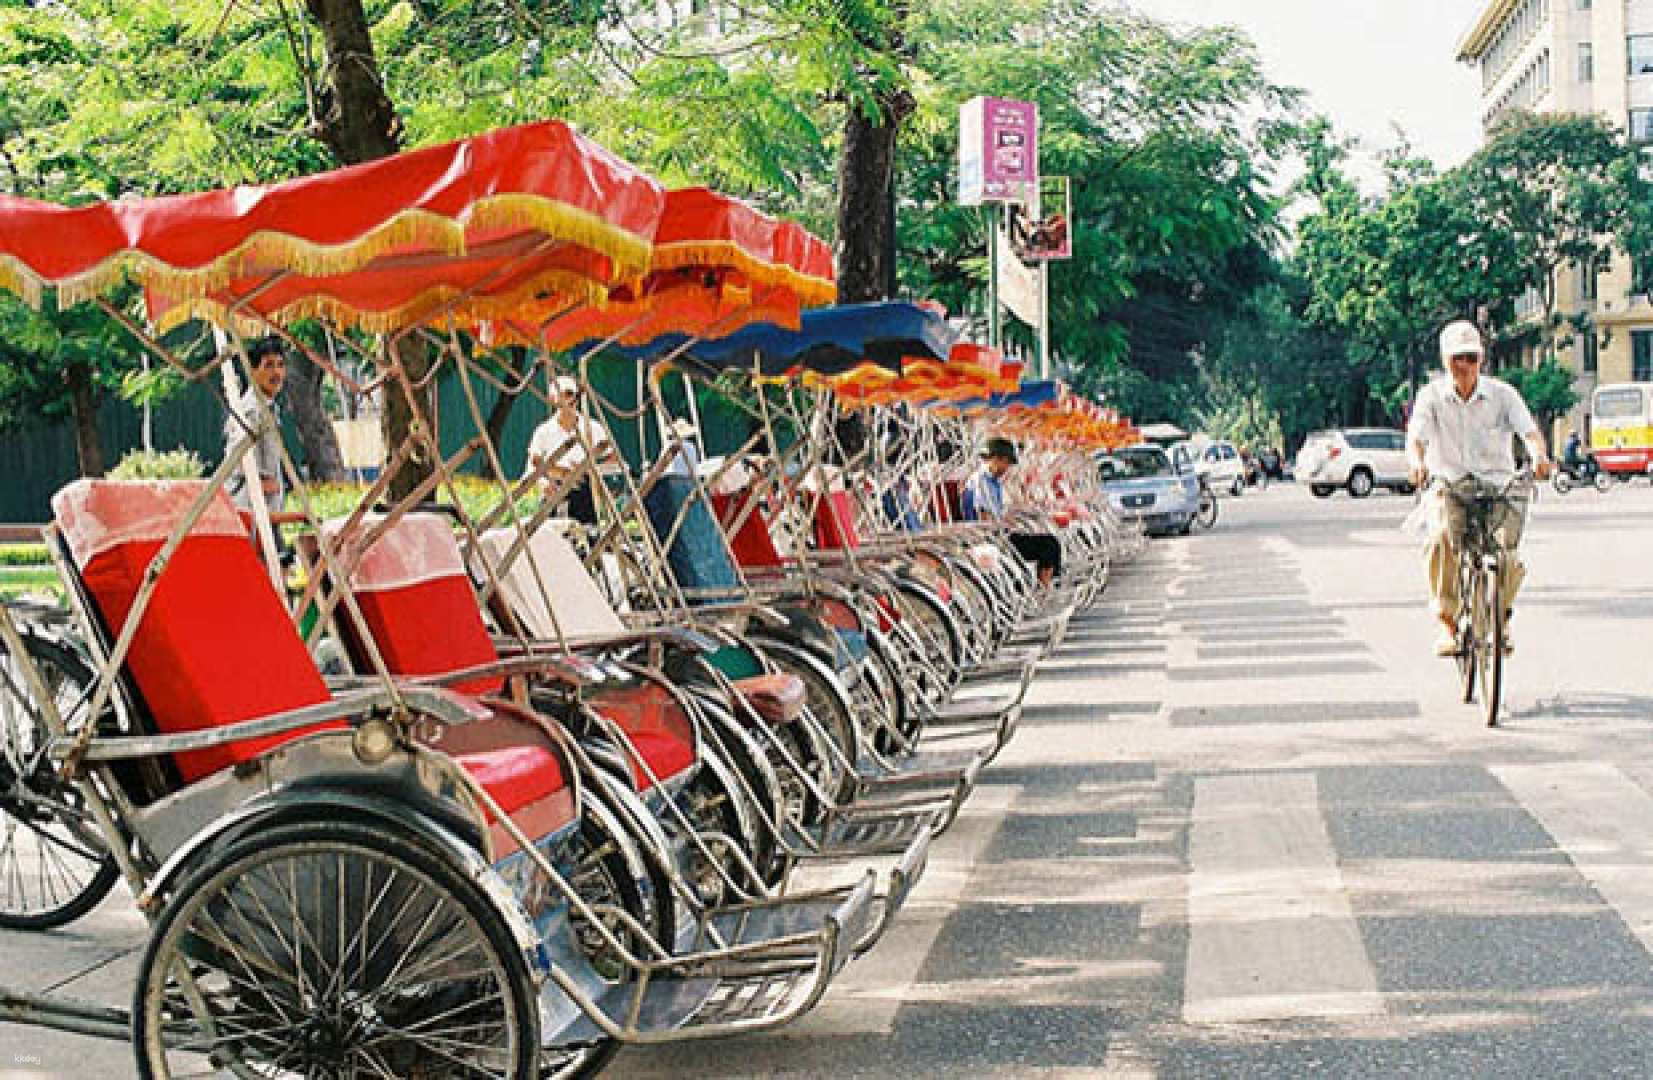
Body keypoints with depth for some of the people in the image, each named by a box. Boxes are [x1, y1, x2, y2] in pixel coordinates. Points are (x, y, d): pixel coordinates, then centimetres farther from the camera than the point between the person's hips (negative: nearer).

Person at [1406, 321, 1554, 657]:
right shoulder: (1432, 396, -1)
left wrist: (1540, 455, -36)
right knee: (1441, 541, -31)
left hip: (1497, 486, 1)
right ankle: (1448, 623, -14)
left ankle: (1501, 620, 13)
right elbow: (1416, 437, -15)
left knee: (1507, 555, -20)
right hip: (1450, 487, 0)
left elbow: (1530, 431, -13)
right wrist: (1417, 462, -38)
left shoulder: (1502, 394, -1)